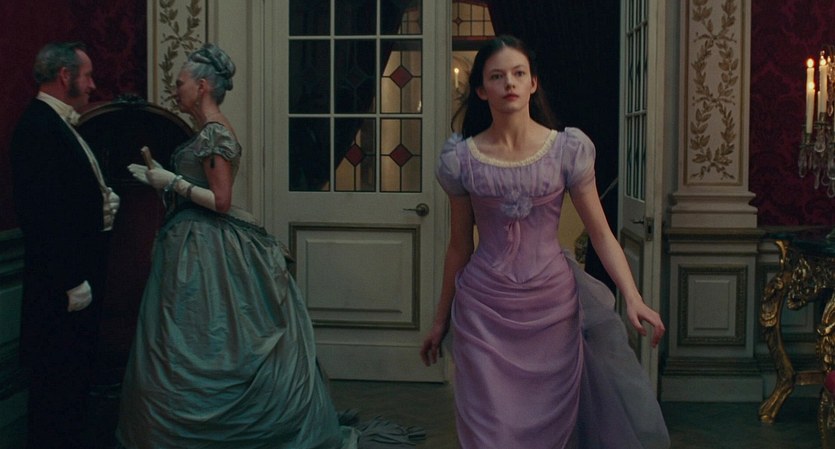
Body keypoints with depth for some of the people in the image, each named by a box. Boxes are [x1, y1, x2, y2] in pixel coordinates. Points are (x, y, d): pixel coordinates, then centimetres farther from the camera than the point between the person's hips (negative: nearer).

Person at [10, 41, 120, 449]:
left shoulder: (56, 124, 15)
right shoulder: (39, 128, -17)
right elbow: (43, 213, -23)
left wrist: (101, 204, 3)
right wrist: (72, 282, -22)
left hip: (78, 274, 10)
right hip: (62, 282, -10)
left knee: (72, 374, 17)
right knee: (59, 380, -1)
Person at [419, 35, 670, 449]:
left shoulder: (568, 149, -3)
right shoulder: (461, 158, -2)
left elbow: (600, 233, -2)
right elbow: (459, 246, 7)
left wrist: (633, 297, -14)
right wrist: (441, 320, 12)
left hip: (551, 305, 0)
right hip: (485, 309, 0)